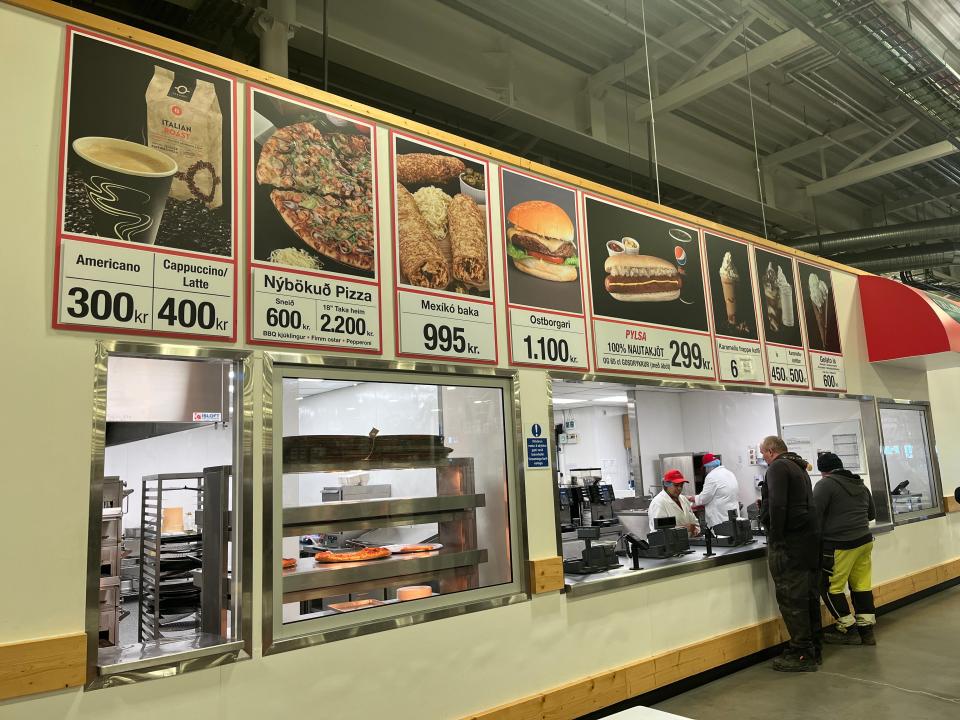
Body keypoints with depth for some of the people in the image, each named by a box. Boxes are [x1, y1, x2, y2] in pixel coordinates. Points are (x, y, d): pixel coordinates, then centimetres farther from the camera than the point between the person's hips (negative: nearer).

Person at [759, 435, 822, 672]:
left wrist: (776, 539, -16)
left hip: (790, 542, -10)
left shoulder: (778, 467, -10)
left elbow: (778, 505, -20)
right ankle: (813, 649, 22)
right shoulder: (799, 468, 20)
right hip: (810, 539, 10)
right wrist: (765, 505, 28)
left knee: (791, 599, -4)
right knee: (809, 596, 14)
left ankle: (802, 654, 0)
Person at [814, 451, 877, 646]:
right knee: (862, 585, 13)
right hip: (864, 541, 8)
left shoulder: (825, 484, -10)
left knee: (830, 587, 2)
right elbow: (872, 514, 25)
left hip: (841, 545, -8)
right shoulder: (860, 484, 14)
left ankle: (848, 630, 8)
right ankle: (867, 629, 17)